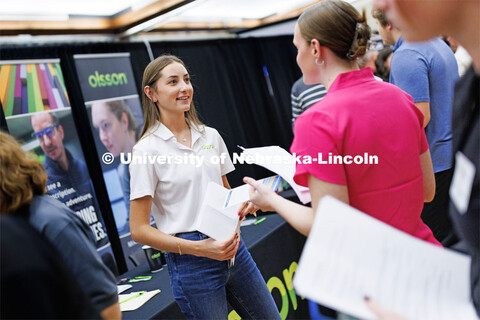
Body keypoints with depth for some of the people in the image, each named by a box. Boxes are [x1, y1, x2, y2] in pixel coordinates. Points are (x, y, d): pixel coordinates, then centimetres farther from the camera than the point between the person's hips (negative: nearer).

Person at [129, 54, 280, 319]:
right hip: (191, 263, -5)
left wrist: (243, 203, -4)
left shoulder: (210, 136, 7)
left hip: (232, 248, 6)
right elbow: (139, 230, -11)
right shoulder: (147, 149, -10)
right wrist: (199, 248, -19)